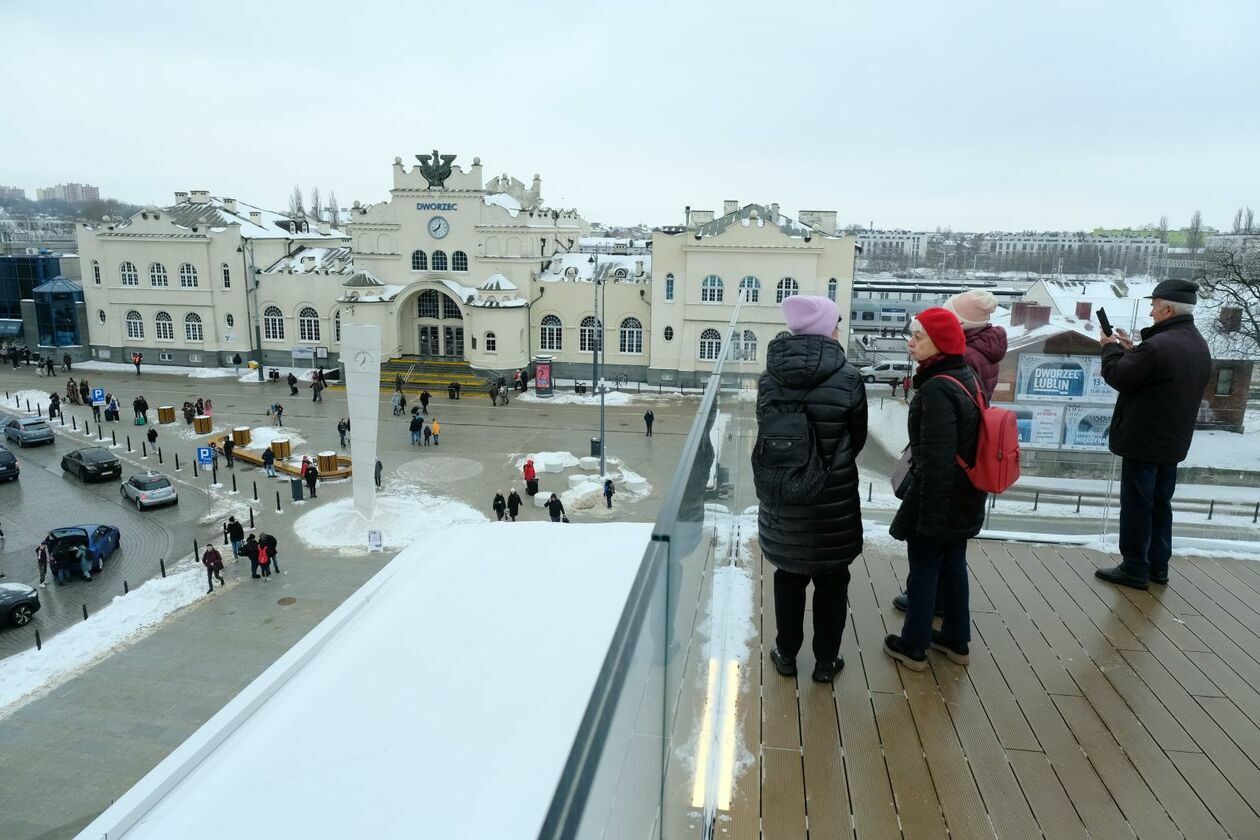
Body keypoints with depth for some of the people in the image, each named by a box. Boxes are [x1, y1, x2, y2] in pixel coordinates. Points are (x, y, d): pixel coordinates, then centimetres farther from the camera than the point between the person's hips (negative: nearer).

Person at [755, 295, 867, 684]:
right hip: (832, 497, -3)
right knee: (831, 580, 14)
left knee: (789, 574, 18)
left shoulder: (770, 376, -6)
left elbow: (764, 430, 1)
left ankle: (786, 653, 31)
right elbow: (858, 437, -2)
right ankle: (825, 660, 26)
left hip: (780, 492, 3)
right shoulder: (847, 377, -14)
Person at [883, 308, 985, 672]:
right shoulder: (969, 379, 5)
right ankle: (956, 640, 33)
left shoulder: (937, 389, -25)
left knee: (923, 572, 6)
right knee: (953, 566, 20)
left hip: (937, 501, -9)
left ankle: (913, 647, 20)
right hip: (964, 500, 9)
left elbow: (935, 461, -27)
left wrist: (927, 514, -22)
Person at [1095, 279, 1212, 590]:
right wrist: (1131, 350, 9)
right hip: (1173, 441, 9)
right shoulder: (1199, 346, 9)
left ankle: (1134, 569, 7)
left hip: (1143, 441, -9)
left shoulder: (1157, 345, -24)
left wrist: (1111, 348, 2)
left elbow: (1117, 376, -15)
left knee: (1136, 506, 0)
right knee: (1160, 505, 17)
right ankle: (1157, 565, 25)